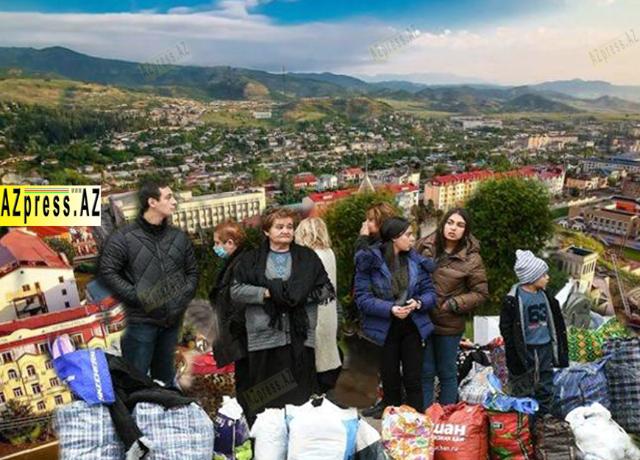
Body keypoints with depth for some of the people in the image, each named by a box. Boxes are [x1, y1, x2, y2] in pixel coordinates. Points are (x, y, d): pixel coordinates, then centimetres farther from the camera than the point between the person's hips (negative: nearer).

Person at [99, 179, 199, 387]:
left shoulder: (179, 237, 7)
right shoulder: (124, 237, -8)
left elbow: (192, 272, 13)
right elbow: (107, 271, -9)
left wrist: (183, 297, -1)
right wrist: (137, 297, -15)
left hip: (172, 320, 5)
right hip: (141, 321, -4)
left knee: (165, 378, 19)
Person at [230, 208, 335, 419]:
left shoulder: (308, 257, 10)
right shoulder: (251, 259, 8)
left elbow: (327, 290, 6)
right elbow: (236, 291, 0)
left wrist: (302, 295, -9)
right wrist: (266, 293, -11)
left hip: (300, 337, 1)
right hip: (264, 338, -1)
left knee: (301, 397, 7)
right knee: (264, 400, 6)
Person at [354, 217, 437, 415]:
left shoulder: (415, 260, 0)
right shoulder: (369, 261, -11)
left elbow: (430, 291, 4)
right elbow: (362, 298, -14)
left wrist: (418, 302, -18)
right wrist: (390, 309, -27)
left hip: (413, 326, 3)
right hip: (385, 328, -2)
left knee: (414, 380, 8)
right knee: (390, 381, 12)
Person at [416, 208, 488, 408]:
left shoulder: (471, 258, -9)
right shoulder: (425, 246, -2)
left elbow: (481, 293, -4)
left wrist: (452, 304, -13)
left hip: (449, 324, -2)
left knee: (447, 373, 15)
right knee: (425, 372, 14)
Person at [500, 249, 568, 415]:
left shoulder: (545, 296, 7)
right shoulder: (513, 299, -15)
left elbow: (556, 324, 16)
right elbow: (507, 328, -14)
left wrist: (560, 351, 15)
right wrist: (515, 357, -15)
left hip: (545, 348, 6)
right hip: (525, 351, -6)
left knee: (546, 389, 17)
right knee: (523, 392, 4)